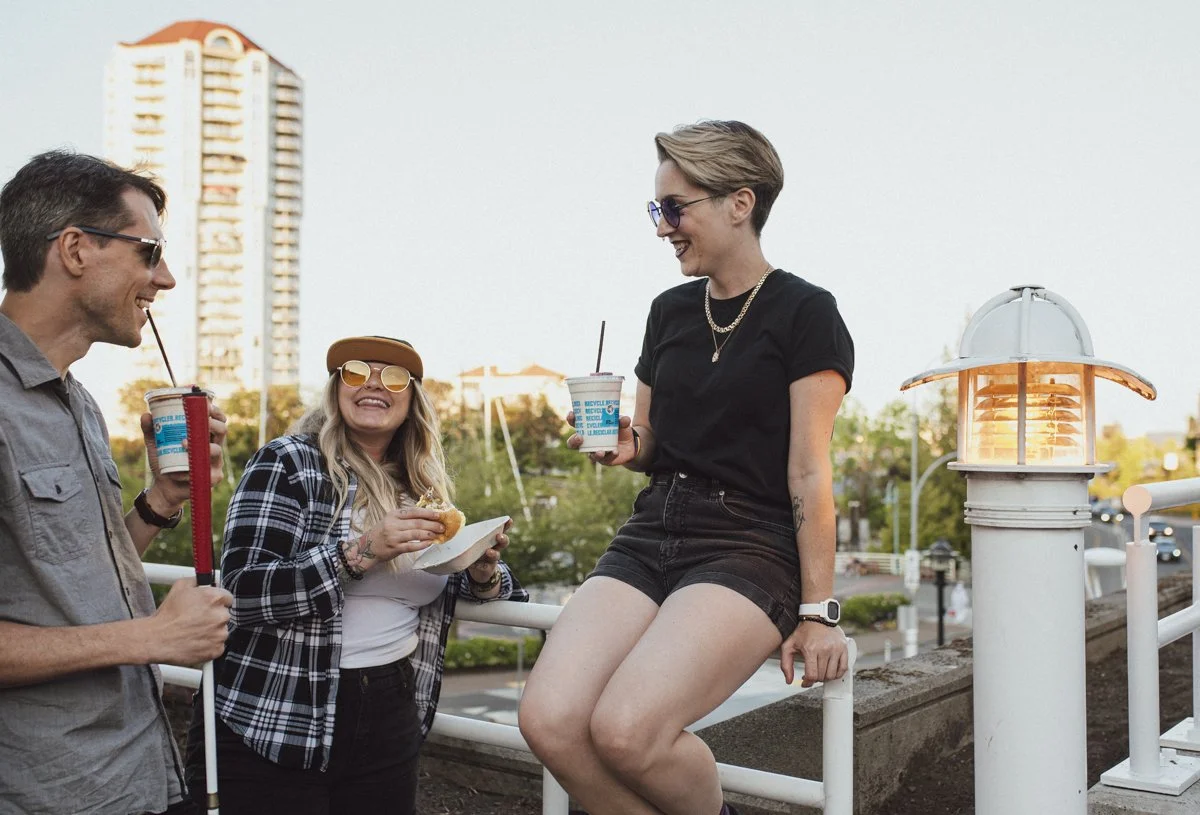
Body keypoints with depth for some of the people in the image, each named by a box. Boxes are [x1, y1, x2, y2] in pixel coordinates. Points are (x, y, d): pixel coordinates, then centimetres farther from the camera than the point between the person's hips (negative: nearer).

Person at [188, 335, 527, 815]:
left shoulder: (423, 487, 8)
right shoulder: (288, 463, -7)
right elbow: (241, 593, -17)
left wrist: (484, 576, -6)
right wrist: (361, 552, -26)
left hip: (390, 720, 5)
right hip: (275, 723, -4)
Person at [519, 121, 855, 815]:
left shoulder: (805, 314, -3)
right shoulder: (671, 311, 15)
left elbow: (808, 473, -7)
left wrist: (817, 610, -8)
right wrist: (626, 445, 0)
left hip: (751, 547, -6)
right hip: (652, 536, 6)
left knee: (626, 729, -28)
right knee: (549, 721, -19)